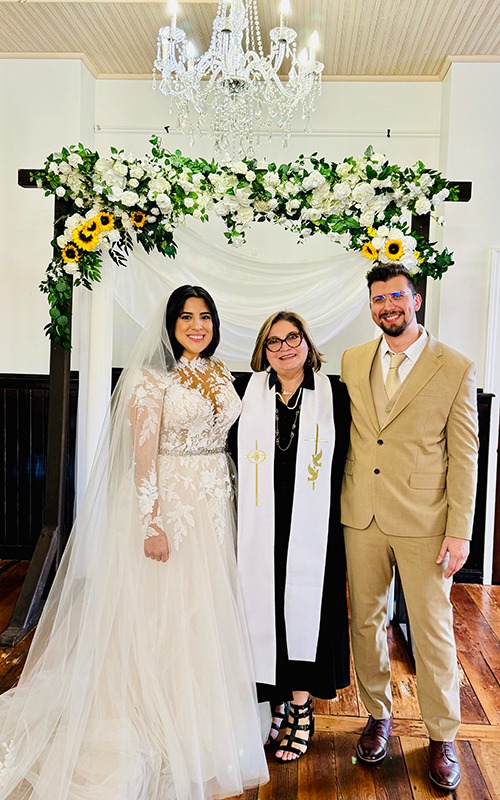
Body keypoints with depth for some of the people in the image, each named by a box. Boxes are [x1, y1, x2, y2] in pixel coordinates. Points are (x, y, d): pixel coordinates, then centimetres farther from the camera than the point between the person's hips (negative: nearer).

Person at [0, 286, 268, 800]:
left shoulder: (220, 377, 10)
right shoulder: (154, 378, -9)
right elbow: (143, 454, -14)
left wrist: (224, 507, 12)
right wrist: (153, 522, -19)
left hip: (214, 503, 6)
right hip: (167, 503, -6)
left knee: (205, 613, 15)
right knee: (160, 615, 5)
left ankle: (201, 722, 35)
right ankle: (156, 723, 25)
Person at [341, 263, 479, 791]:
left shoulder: (456, 370, -5)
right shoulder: (352, 362, 6)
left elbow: (464, 456, -5)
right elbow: (342, 434, 10)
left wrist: (459, 531, -8)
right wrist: (341, 500, 5)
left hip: (423, 521, -3)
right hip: (361, 515, 3)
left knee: (432, 630, 8)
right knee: (366, 620, 15)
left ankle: (442, 736, 30)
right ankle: (378, 715, 37)